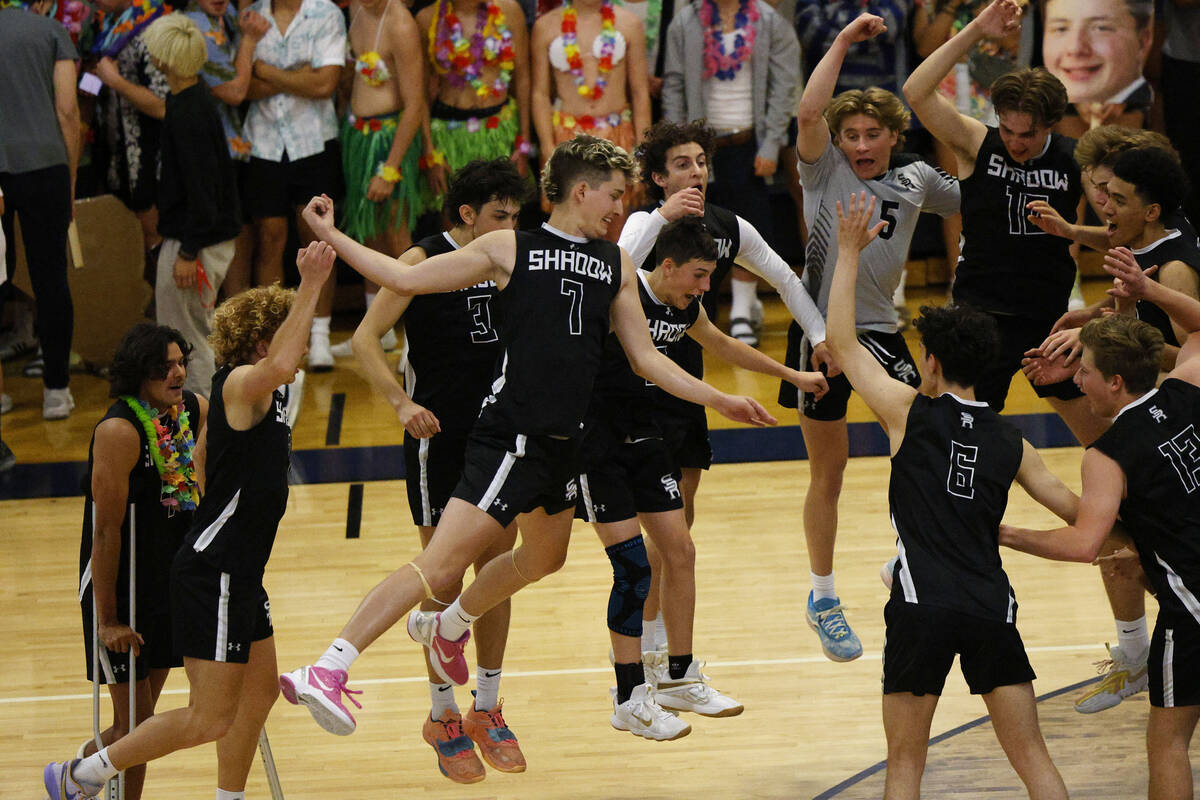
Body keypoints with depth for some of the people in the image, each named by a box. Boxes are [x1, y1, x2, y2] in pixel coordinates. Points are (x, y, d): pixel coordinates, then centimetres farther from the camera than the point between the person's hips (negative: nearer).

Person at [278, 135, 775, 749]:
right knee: (443, 562, -17)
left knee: (546, 556, 24)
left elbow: (646, 359, 20)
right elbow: (405, 279, 2)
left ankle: (448, 627, 49)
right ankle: (326, 671, -20)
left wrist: (719, 400, 16)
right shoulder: (510, 249, -1)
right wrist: (332, 237, -5)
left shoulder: (616, 265, 15)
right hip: (511, 437, -8)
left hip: (563, 441, 8)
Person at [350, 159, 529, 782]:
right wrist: (401, 402, -29)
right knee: (444, 578, 1)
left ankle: (487, 710, 21)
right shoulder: (423, 261, -12)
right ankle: (443, 716, 13)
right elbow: (365, 338, -16)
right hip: (438, 436, -5)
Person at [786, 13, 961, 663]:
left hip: (880, 330, 3)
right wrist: (845, 40, -21)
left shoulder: (916, 179, 6)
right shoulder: (824, 168, -4)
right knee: (828, 474, 5)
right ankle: (822, 599, 19)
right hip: (821, 331, -3)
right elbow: (807, 111, -23)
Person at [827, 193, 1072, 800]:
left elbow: (840, 342, 9)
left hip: (924, 608, -3)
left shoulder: (912, 412, 3)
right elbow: (1080, 515, 17)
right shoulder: (1012, 444, 13)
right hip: (992, 607, 3)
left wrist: (848, 251, 14)